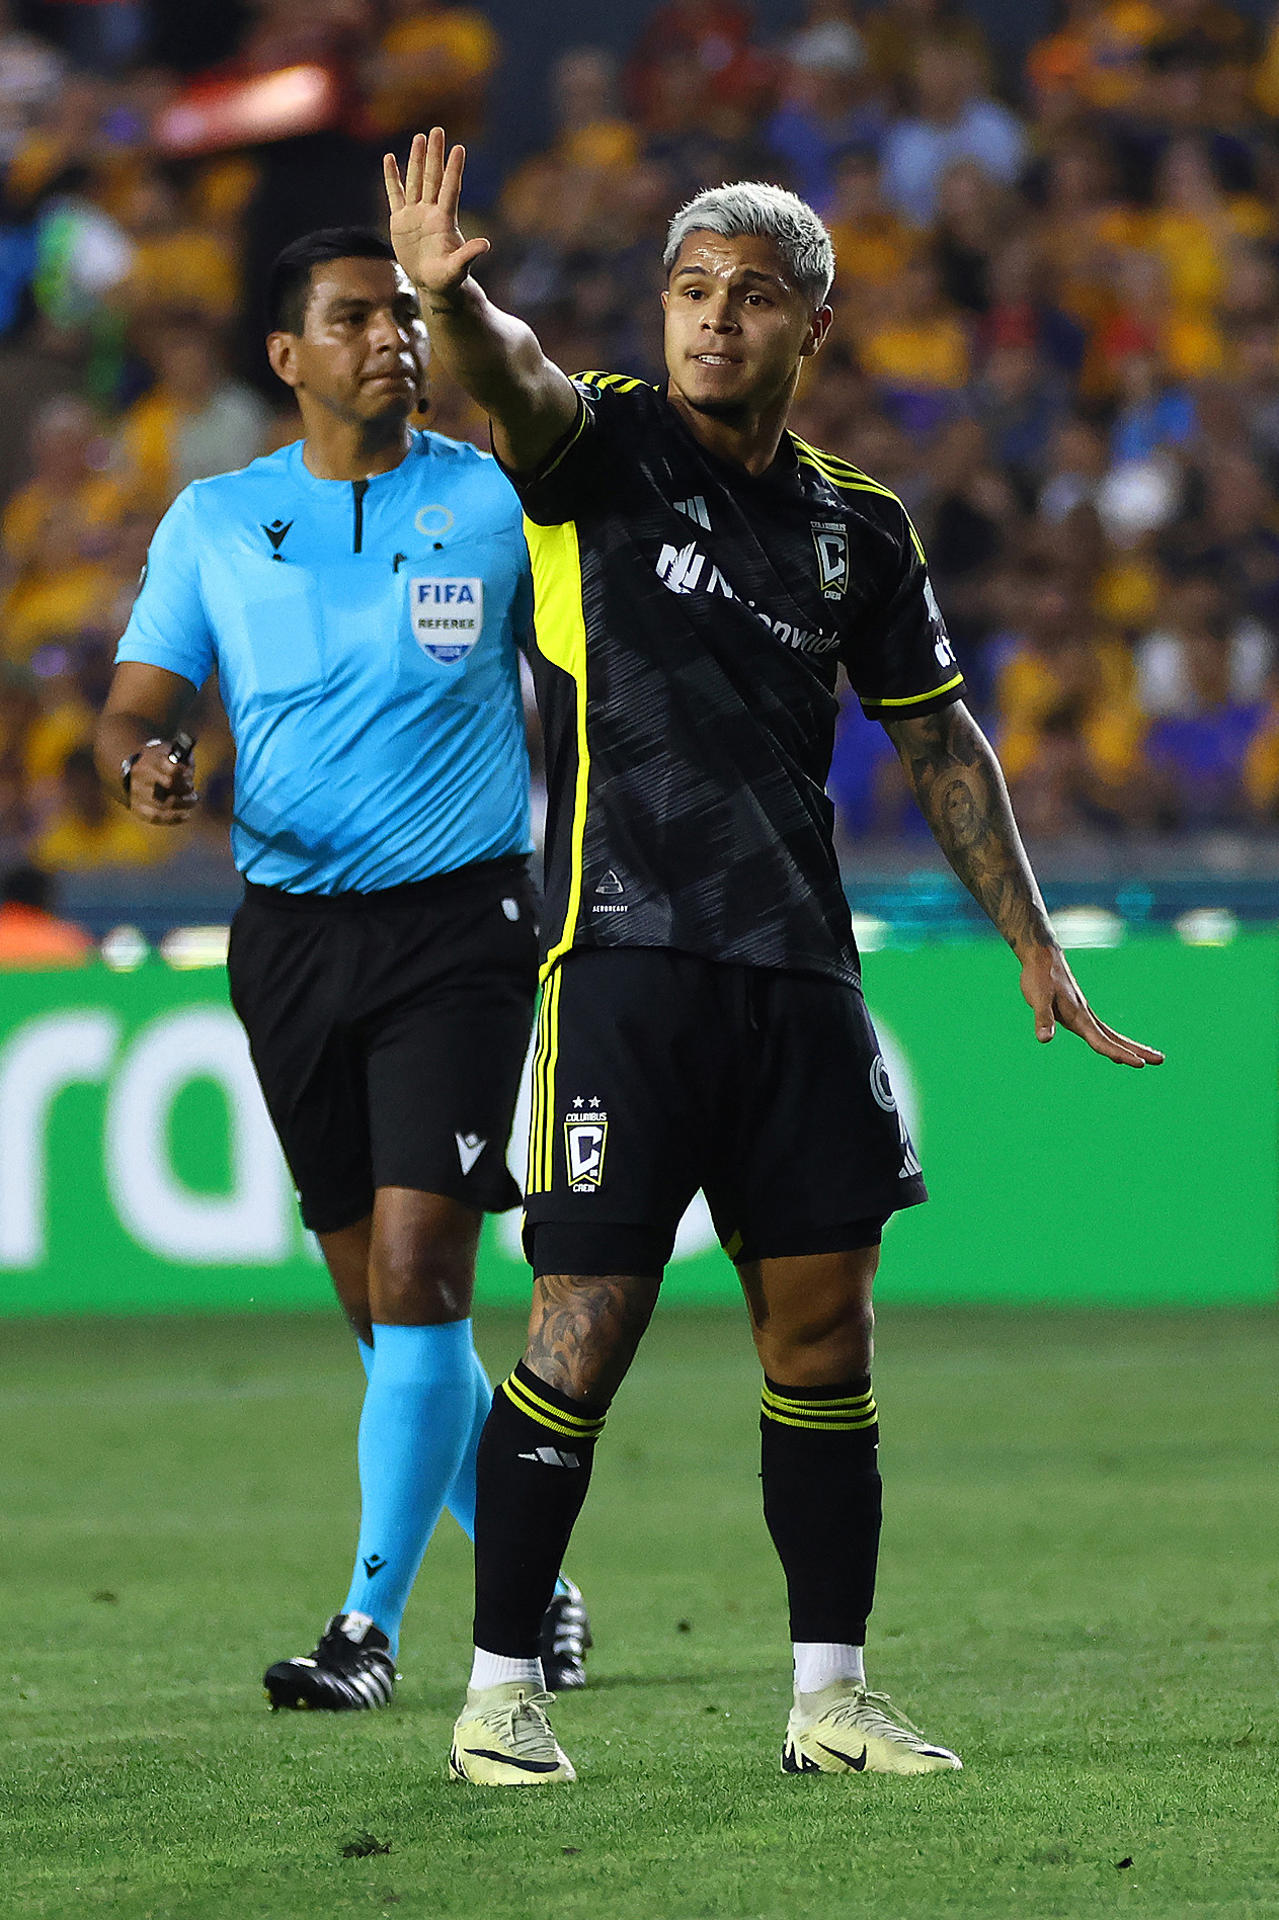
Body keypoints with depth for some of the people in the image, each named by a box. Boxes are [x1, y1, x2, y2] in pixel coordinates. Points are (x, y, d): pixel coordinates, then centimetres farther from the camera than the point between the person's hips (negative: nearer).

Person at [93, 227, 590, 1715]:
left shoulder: (497, 501, 0)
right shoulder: (212, 521, 7)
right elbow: (137, 701, 6)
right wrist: (143, 760, -17)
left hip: (458, 923, -3)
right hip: (289, 931, 3)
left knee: (416, 1271, -14)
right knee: (379, 1300, 8)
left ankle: (372, 1623, -9)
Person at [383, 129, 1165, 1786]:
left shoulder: (854, 522, 13)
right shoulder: (600, 446, 0)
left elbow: (938, 736, 22)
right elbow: (511, 381, -23)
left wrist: (1033, 945, 19)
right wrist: (447, 299, -46)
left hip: (797, 968, 4)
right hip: (626, 952, -4)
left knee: (823, 1330, 4)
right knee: (585, 1327, -7)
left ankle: (830, 1696, 12)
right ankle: (500, 1692, 4)